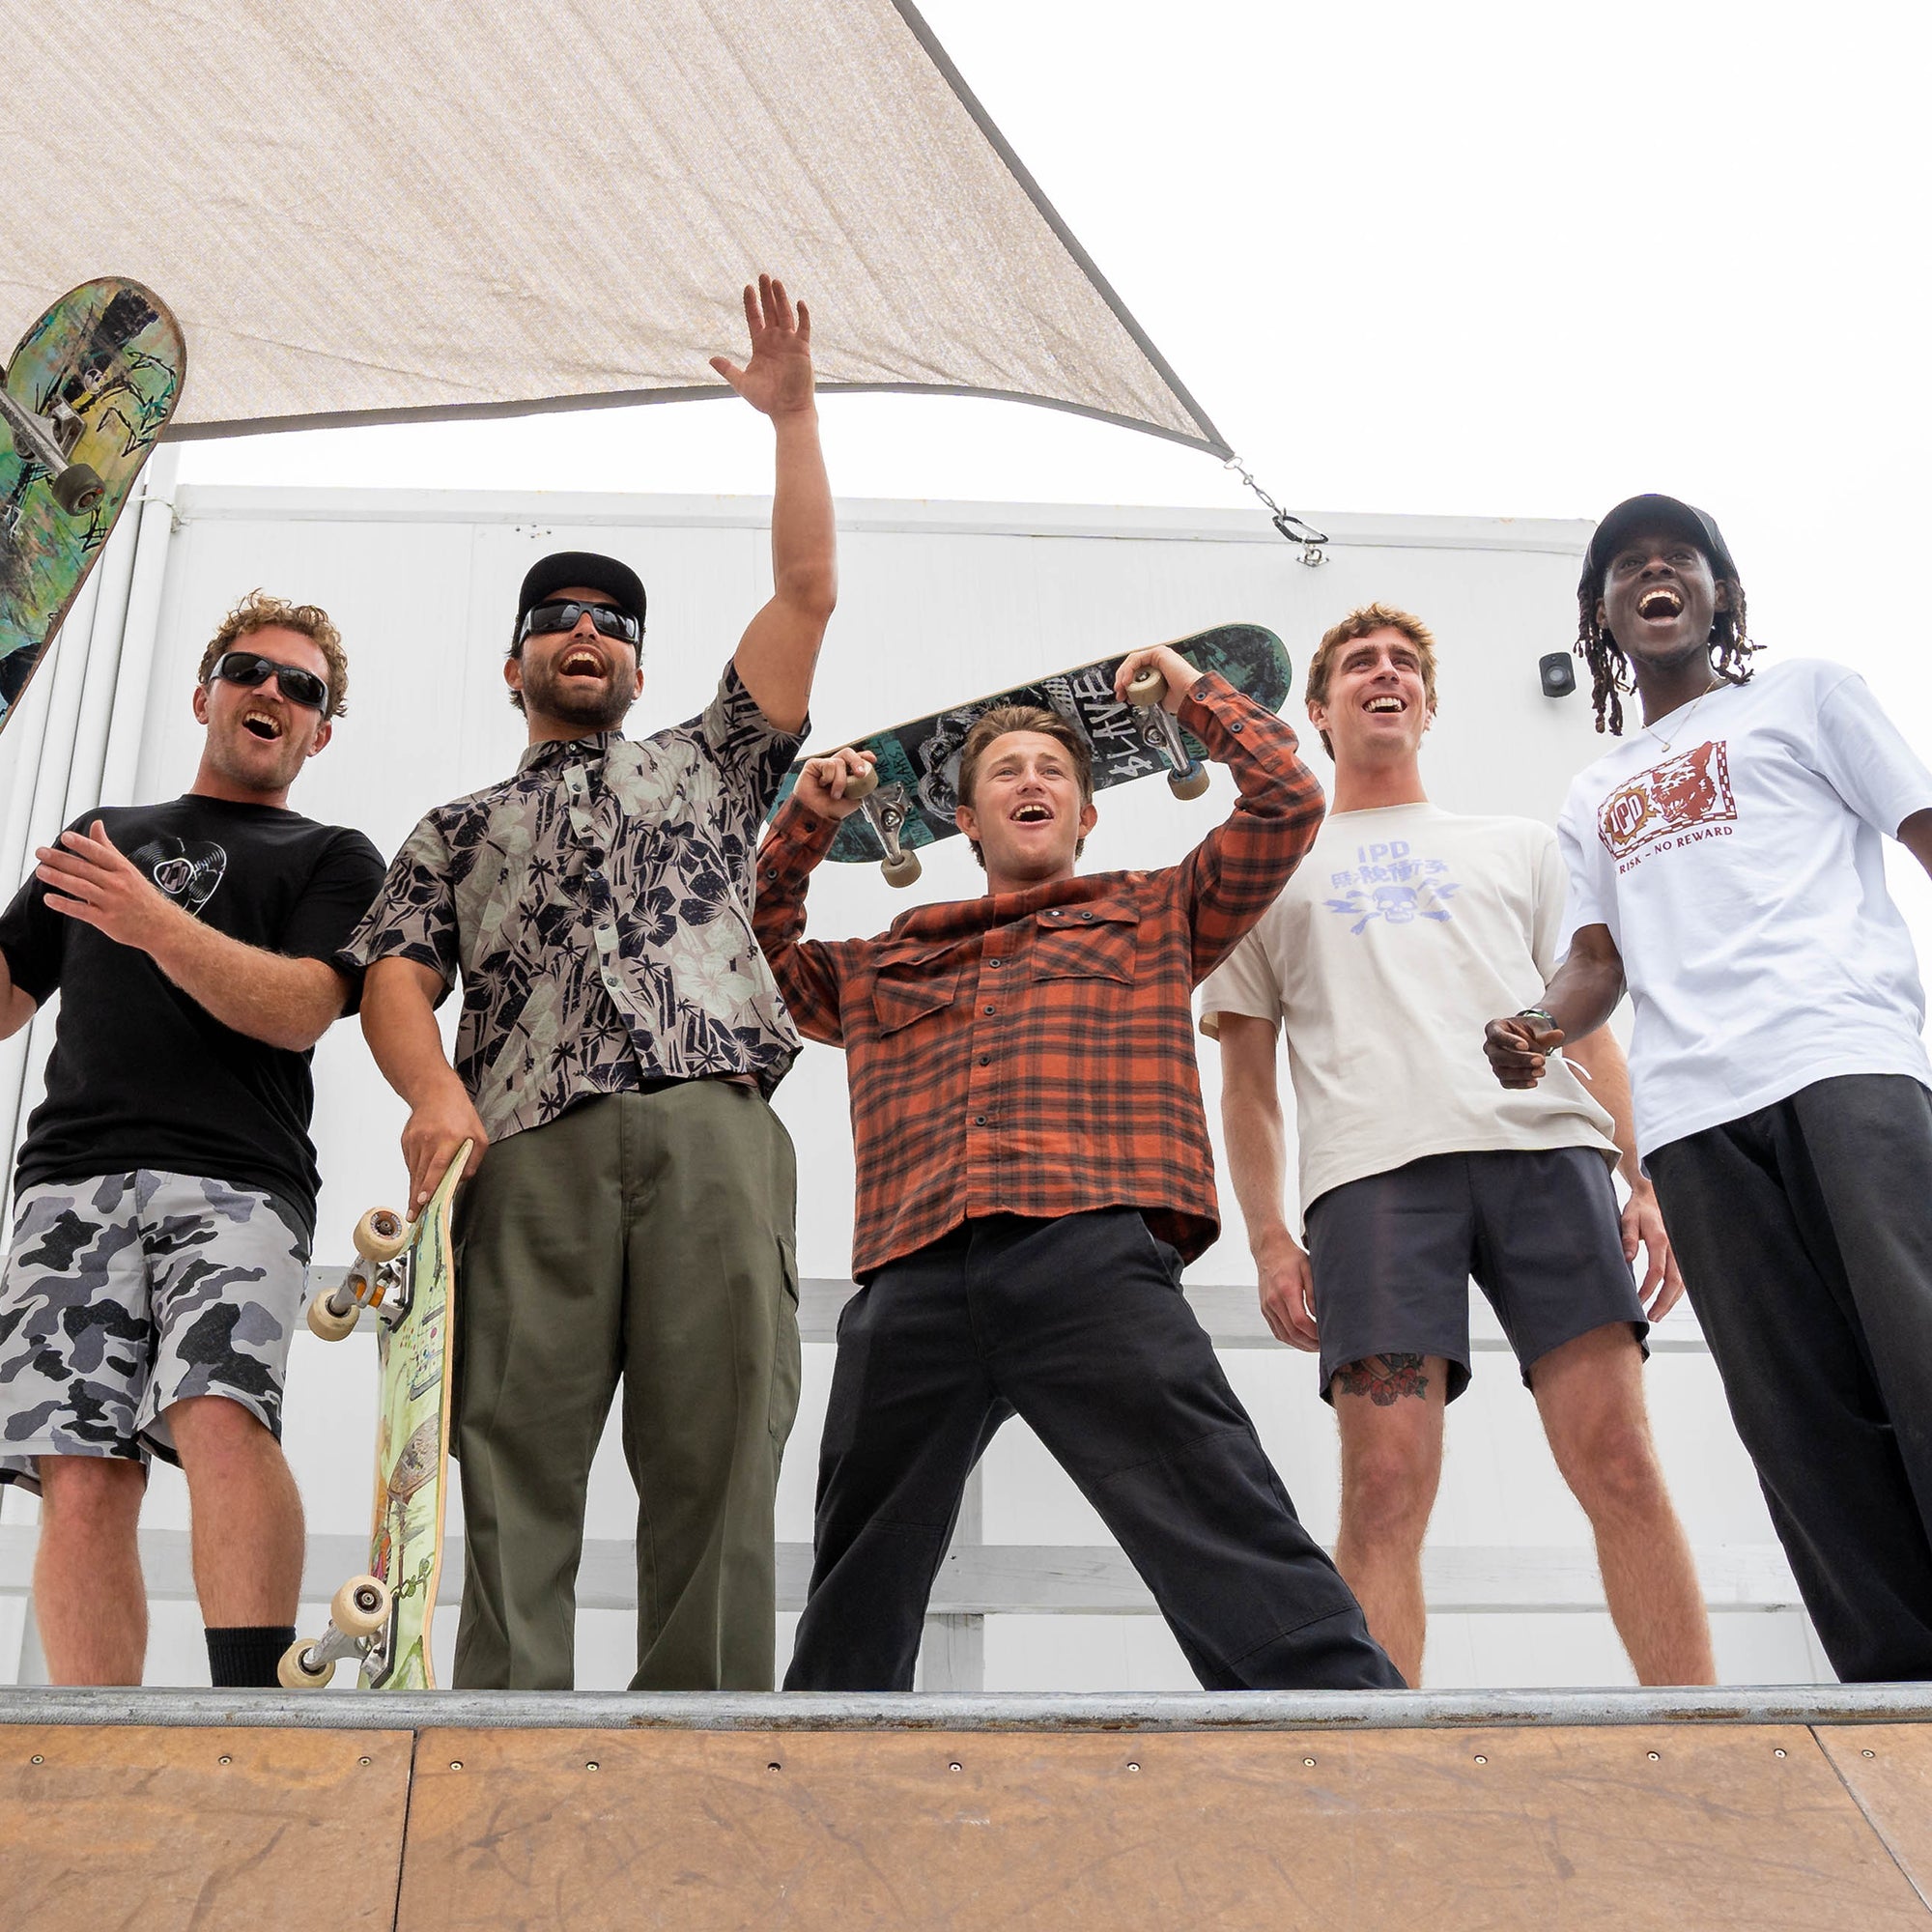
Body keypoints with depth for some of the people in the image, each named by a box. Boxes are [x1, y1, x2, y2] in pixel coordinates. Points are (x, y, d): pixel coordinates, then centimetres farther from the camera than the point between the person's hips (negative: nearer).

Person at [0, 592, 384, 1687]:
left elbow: (300, 1010, 1)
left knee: (222, 1415, -27)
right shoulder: (100, 836, 30)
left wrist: (157, 923, -11)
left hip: (238, 1177, -3)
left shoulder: (333, 859, 19)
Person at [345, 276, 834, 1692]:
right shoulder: (458, 831, 30)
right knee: (517, 1464, -10)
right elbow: (396, 975, 14)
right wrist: (433, 1087, -8)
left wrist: (793, 414, 21)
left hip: (712, 1124, 0)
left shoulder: (707, 766, 31)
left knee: (718, 1459, -10)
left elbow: (806, 590, 23)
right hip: (530, 1148, 0)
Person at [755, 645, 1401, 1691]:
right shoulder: (884, 965, 31)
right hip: (912, 1282, 3)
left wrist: (1192, 690, 29)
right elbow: (759, 954, 38)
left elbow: (1288, 801, 20)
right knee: (855, 1605, 9)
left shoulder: (1153, 915, 24)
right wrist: (805, 822, 28)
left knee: (1228, 1540, -18)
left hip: (1087, 1256, -3)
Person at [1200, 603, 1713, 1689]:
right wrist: (1268, 1237, 5)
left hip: (1547, 1148, 1)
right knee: (1387, 1488, -13)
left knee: (1620, 1464, -10)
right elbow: (1249, 1074, 19)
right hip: (1372, 1167, -1)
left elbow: (1589, 1023, 20)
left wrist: (1646, 1181, 5)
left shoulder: (1519, 846, 29)